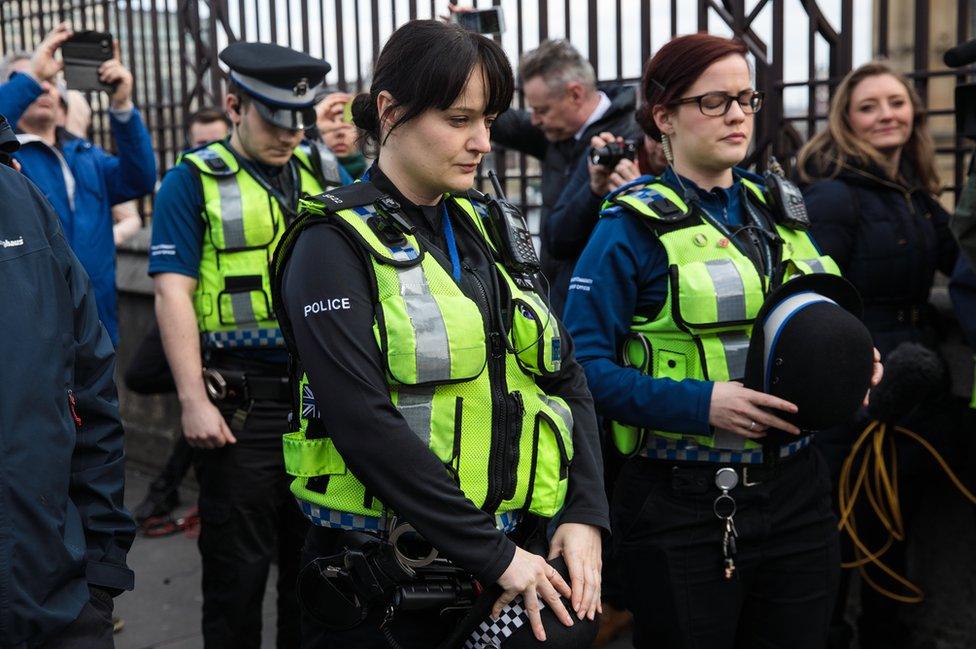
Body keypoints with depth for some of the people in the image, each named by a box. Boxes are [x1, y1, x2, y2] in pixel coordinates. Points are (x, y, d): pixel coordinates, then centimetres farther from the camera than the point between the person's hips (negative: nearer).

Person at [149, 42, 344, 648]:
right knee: (239, 564, 6)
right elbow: (174, 293, -9)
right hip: (240, 399, -4)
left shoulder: (325, 172, 10)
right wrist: (194, 401, -15)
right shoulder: (195, 181, -4)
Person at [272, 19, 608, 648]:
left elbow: (565, 376, 7)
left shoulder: (489, 228, 8)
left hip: (524, 553, 6)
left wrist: (585, 515, -6)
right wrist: (491, 555, -20)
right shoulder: (336, 245, -11)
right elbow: (364, 424, -21)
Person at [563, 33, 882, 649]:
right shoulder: (635, 227, -8)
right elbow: (585, 364, -14)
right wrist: (702, 403, -23)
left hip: (795, 494, 6)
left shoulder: (779, 208, 11)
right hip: (684, 506, -5)